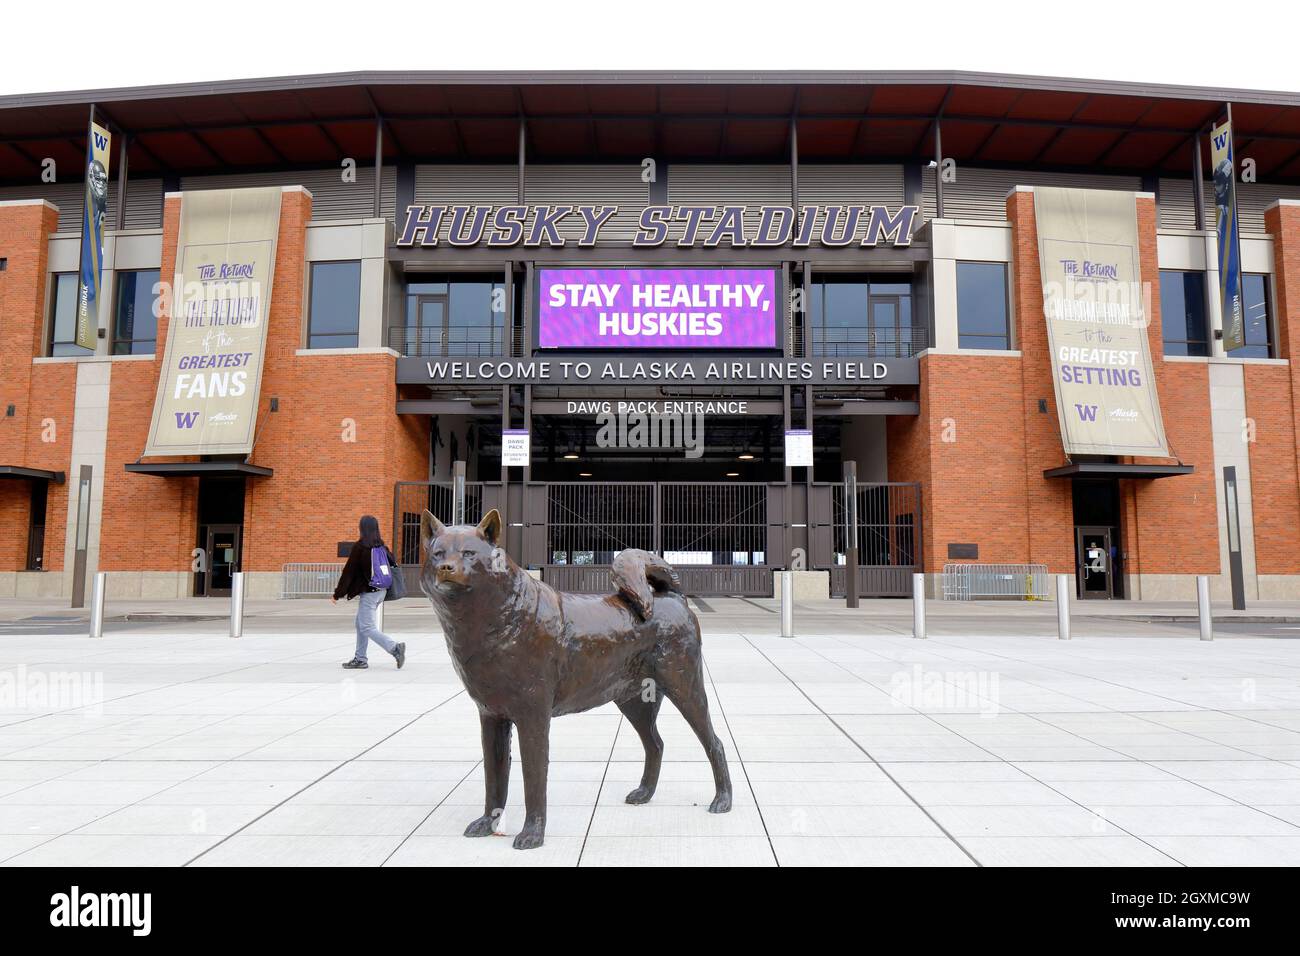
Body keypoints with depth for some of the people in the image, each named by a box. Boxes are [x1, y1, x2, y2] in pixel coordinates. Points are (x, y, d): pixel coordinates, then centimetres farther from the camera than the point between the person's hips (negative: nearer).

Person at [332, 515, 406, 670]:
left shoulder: (359, 547, -13)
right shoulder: (382, 546, 5)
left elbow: (348, 571, -11)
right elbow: (394, 566, 12)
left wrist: (337, 594, -5)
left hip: (368, 592, -8)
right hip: (381, 591, 8)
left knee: (367, 627, -3)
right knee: (361, 624, 17)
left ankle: (395, 648, -16)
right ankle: (360, 659, 20)